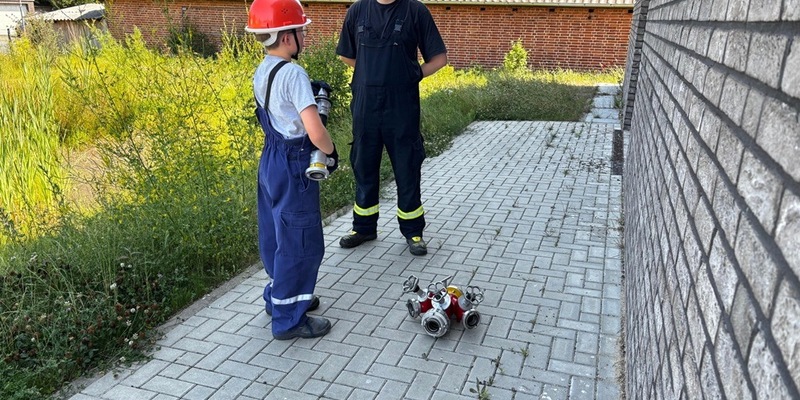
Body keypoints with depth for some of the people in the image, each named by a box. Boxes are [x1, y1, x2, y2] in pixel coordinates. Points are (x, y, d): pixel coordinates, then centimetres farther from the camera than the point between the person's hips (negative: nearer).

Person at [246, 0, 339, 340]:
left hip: (271, 159, 9)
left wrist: (311, 94, 8)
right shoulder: (293, 73, -21)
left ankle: (279, 296, 38)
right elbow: (316, 133, -28)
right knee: (300, 242, 3)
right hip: (293, 165, -9)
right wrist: (331, 153, -9)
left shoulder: (261, 72, 7)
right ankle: (289, 319, 16)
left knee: (277, 234, 21)